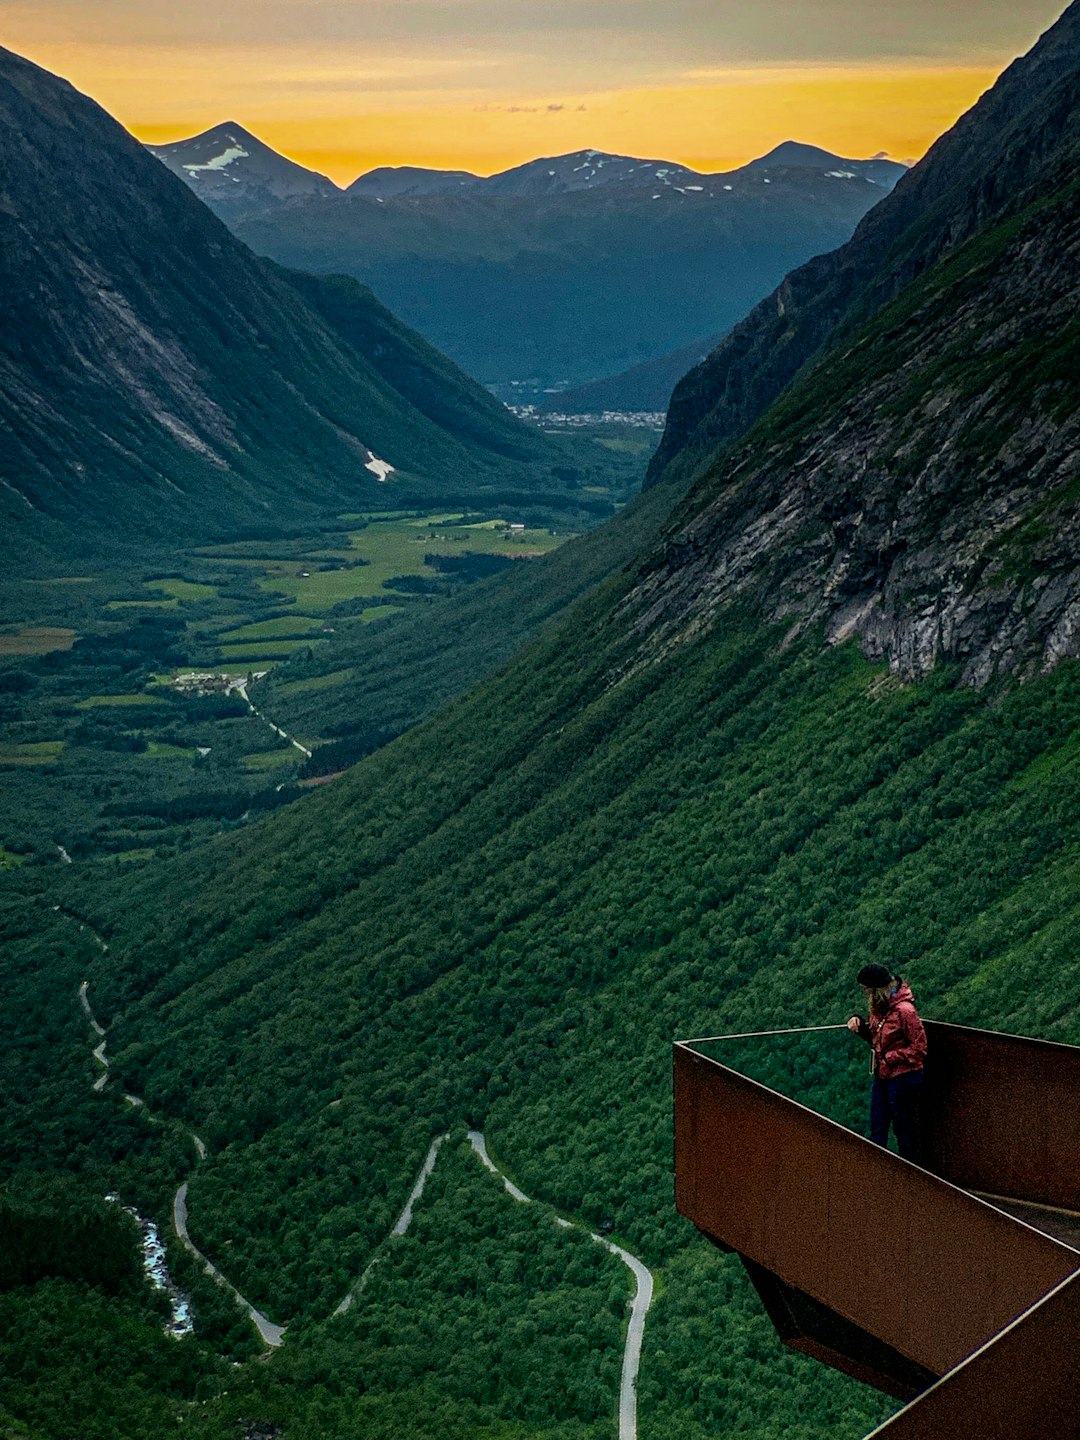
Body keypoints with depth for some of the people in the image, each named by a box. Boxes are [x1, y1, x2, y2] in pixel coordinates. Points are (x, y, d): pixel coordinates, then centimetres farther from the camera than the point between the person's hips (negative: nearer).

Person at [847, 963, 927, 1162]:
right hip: (882, 1076, 8)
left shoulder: (903, 1010, -22)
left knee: (905, 1130, 6)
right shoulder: (877, 1007, 4)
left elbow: (919, 1048, -19)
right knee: (877, 1130, 12)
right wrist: (859, 1024, -2)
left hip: (903, 1078, -8)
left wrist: (889, 1058, -19)